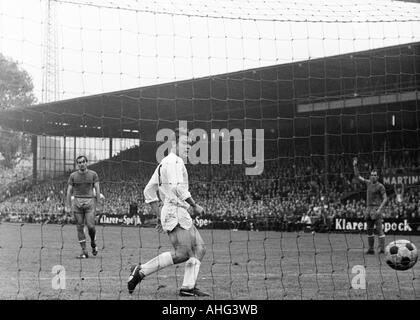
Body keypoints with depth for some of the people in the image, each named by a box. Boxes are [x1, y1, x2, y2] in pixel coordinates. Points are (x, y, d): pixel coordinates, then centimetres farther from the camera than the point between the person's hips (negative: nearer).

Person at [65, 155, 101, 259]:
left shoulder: (93, 174, 5)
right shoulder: (73, 175, 8)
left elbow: (97, 190, 5)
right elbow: (69, 191, 9)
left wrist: (97, 204, -1)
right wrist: (68, 206, 3)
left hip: (90, 201, -1)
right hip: (77, 202, 2)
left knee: (90, 226, -10)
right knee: (80, 227, -1)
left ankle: (93, 244, 19)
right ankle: (84, 251, 2)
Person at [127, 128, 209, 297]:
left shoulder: (163, 164, 22)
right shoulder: (173, 161, -9)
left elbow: (149, 191, 23)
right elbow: (177, 188, -23)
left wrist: (159, 216, 22)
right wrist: (195, 205, -14)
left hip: (182, 215, 11)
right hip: (175, 212, -11)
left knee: (199, 248, 5)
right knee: (182, 253, -16)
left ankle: (188, 287, 1)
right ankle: (141, 271, -11)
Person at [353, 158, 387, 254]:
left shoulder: (380, 186, -6)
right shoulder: (368, 183, 12)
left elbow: (385, 199, -9)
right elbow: (358, 176, 21)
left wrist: (379, 209, -19)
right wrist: (355, 166, 12)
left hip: (376, 209, -7)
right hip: (369, 208, 7)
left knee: (379, 229, -10)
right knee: (369, 230, 8)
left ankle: (382, 248, -12)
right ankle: (371, 249, 14)